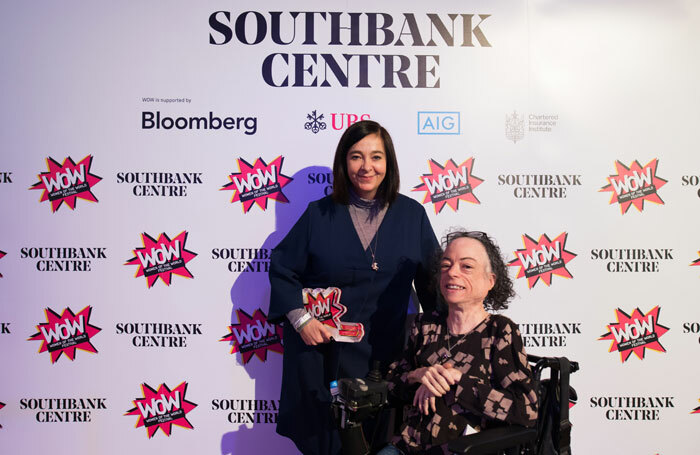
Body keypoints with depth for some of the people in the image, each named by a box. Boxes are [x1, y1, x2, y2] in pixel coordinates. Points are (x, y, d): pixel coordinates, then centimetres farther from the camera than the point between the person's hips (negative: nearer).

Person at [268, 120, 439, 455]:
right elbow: (281, 268, 4)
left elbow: (432, 279, 8)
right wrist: (301, 319, -8)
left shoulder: (412, 215, 3)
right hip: (319, 349, 0)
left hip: (383, 352, 0)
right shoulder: (319, 214, 2)